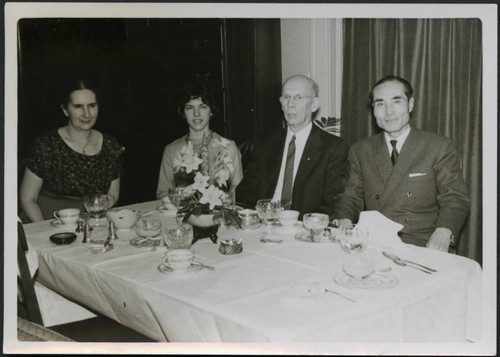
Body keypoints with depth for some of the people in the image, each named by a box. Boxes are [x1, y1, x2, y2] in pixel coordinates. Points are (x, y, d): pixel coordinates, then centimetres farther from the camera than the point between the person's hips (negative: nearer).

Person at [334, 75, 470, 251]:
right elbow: (352, 197, 12)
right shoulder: (360, 151, 14)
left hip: (422, 246, -2)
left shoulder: (439, 147, 5)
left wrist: (443, 232, -22)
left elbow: (455, 199, 0)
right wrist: (345, 221, -12)